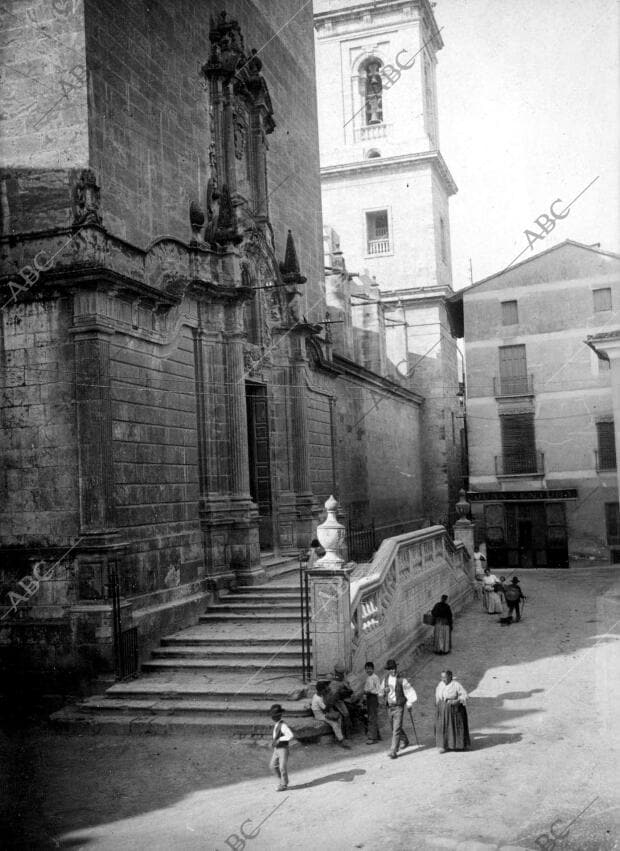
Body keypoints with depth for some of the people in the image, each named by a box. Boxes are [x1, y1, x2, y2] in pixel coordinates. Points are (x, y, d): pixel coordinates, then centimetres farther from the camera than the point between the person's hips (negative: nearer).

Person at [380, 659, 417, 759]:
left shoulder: (401, 680, -13)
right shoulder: (386, 678, 3)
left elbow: (410, 691, -10)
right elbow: (382, 689, 19)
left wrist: (409, 703, -14)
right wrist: (384, 690, 0)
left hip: (399, 707, -6)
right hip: (389, 707, 6)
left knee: (396, 729, -10)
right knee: (394, 727, 20)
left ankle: (393, 751, -10)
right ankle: (405, 741, 45)